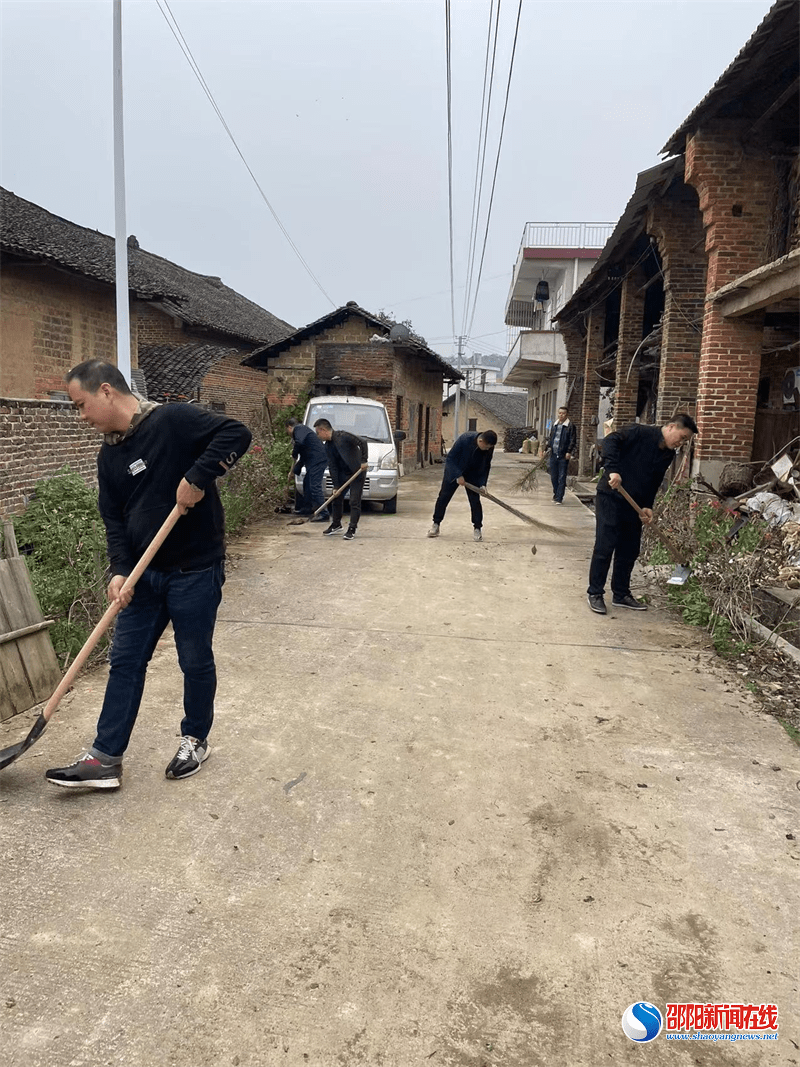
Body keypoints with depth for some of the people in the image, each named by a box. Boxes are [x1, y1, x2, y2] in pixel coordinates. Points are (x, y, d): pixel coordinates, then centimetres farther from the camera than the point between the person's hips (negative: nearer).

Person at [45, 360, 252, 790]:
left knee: (195, 661, 8)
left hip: (195, 570, -7)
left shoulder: (173, 420, -13)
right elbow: (114, 519, 7)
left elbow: (236, 433, -20)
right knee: (125, 661, 9)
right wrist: (120, 570, -7)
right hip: (144, 574, 7)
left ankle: (195, 740, 30)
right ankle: (105, 758, 18)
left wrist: (197, 477, -27)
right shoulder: (109, 456, 8)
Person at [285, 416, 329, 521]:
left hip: (317, 460, -11)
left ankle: (324, 514, -16)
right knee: (307, 483, 23)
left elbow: (299, 442, -25)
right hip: (313, 461, 11)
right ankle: (307, 507, 38)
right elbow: (303, 458, 31)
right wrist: (293, 472, 33)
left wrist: (294, 453, -5)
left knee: (315, 486, -13)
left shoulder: (299, 428, -2)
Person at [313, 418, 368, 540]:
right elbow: (332, 467, 2)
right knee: (336, 499, 11)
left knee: (354, 502, -6)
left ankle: (352, 529, 2)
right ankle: (336, 524, 28)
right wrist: (336, 486, -3)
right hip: (342, 474, 8)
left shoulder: (342, 436, -19)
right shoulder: (327, 446, 4)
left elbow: (363, 442, -22)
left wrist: (364, 460, -27)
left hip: (357, 472, -8)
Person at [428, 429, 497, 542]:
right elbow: (450, 458, -23)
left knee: (475, 500, -5)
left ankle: (477, 528, 6)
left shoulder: (489, 448, -19)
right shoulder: (465, 439, -32)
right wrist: (458, 476, -29)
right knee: (443, 497, 1)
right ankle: (436, 524, 15)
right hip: (454, 471, -2)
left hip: (473, 475, 2)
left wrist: (483, 484, -13)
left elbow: (486, 466, -3)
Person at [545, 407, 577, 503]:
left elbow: (572, 440, -7)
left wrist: (569, 452, -13)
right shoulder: (555, 425, 14)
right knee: (553, 477, 12)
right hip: (553, 455, 6)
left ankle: (559, 498, 2)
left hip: (563, 456, -6)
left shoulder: (570, 426, -4)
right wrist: (549, 446, 10)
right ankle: (556, 493, 27)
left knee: (562, 478, -2)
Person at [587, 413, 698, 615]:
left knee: (630, 551, 10)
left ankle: (621, 594, 23)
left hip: (634, 504, 8)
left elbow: (654, 483, 12)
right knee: (604, 547, -5)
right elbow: (610, 441, -22)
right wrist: (613, 469, -33)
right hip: (610, 498, -8)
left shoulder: (668, 454, 9)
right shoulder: (640, 433, -12)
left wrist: (647, 506, -2)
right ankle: (595, 593, 6)